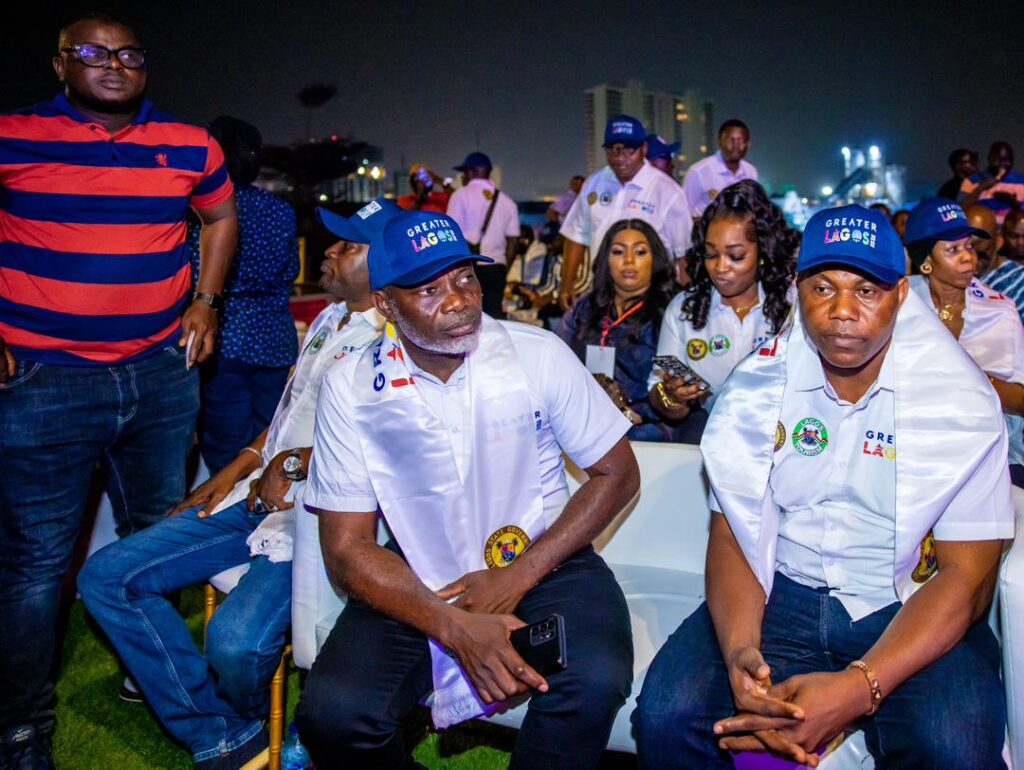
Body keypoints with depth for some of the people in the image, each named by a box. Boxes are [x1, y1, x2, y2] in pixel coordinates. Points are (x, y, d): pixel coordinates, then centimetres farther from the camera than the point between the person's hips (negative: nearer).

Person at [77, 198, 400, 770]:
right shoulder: (329, 319, 18)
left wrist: (290, 463, -13)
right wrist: (234, 471, 14)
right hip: (258, 494, 9)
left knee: (235, 640, -32)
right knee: (107, 577, 1)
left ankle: (246, 722, 10)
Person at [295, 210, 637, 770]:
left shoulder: (537, 353, -9)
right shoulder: (352, 388, -8)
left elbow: (617, 473, -3)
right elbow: (347, 549, -8)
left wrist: (517, 577, -14)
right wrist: (456, 628, -24)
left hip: (541, 560, 0)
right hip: (417, 580, 1)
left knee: (595, 681, -30)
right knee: (332, 712, -24)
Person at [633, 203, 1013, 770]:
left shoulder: (963, 400, -7)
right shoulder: (757, 389, -2)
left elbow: (967, 574, -10)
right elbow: (732, 534, -2)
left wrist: (860, 687, -26)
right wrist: (739, 652, -24)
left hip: (910, 610, -1)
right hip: (782, 593, 2)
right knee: (667, 714, -22)